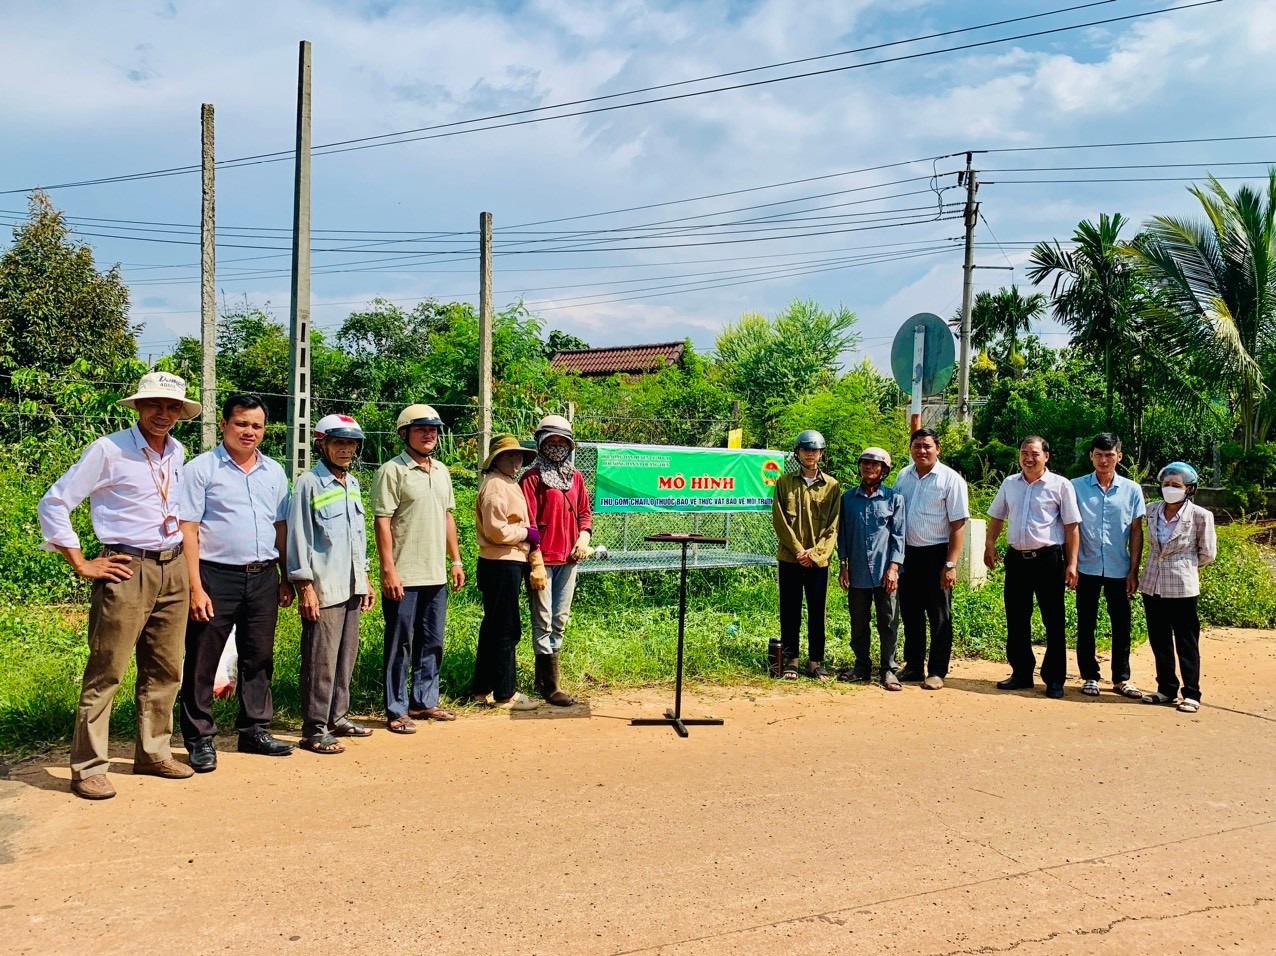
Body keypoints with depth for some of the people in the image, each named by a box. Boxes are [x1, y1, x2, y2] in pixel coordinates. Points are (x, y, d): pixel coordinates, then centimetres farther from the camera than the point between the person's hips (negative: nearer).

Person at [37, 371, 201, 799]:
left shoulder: (178, 453, 12)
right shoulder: (109, 450, -7)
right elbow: (53, 504, -6)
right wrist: (81, 564, -8)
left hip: (173, 571, 6)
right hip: (127, 571, -6)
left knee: (165, 671, 12)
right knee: (105, 672, -3)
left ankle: (153, 753, 24)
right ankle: (88, 767, 6)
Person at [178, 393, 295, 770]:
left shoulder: (274, 472, 12)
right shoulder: (202, 468, -4)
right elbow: (188, 530, -8)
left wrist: (286, 579, 13)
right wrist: (196, 588, -14)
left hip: (264, 577, 5)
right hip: (216, 576, -5)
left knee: (259, 657, 12)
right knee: (202, 661, 1)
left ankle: (255, 730, 25)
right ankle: (200, 739, 13)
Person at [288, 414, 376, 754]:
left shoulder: (352, 484, 15)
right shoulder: (309, 484, -7)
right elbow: (299, 537, -10)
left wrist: (365, 578, 19)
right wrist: (305, 587, -14)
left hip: (352, 586, 7)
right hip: (323, 588, -7)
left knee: (346, 656, 12)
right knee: (321, 660, -4)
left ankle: (338, 716, 24)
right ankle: (315, 729, 3)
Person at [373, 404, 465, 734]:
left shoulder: (442, 471, 13)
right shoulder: (392, 471, -9)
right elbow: (382, 523, -12)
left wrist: (456, 561, 14)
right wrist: (389, 570, -17)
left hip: (436, 574, 7)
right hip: (403, 577, -7)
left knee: (432, 644, 14)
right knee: (401, 645, 2)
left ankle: (424, 702, 27)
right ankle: (396, 711, 12)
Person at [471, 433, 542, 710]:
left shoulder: (508, 485, 20)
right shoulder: (495, 485, -13)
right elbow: (496, 530, -22)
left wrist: (528, 536, 9)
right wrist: (527, 533, -11)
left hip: (510, 563, 11)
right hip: (502, 565, -11)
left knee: (493, 628, 15)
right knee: (506, 629, -4)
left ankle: (482, 690, 23)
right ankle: (505, 693, 4)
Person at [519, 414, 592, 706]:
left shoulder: (575, 477, 13)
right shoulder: (532, 478, -5)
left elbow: (585, 511, 20)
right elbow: (528, 522, -10)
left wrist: (584, 536, 0)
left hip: (568, 559, 7)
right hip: (543, 559, -7)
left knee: (560, 621, 12)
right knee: (543, 622, -1)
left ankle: (543, 676, 24)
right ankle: (552, 685, 2)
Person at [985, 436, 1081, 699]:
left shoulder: (1060, 485, -3)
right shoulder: (1009, 484, 10)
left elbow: (1071, 527, -3)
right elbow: (997, 517, 20)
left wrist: (1071, 563, -8)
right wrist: (990, 544, 6)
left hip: (1049, 559, -4)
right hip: (1016, 558, 4)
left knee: (1054, 622, 2)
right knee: (1016, 620, 9)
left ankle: (1054, 679, 11)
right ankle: (1021, 674, 21)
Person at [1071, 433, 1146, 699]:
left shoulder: (1132, 489, 3)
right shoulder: (1077, 487, 0)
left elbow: (1136, 531, 4)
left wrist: (1134, 570, 0)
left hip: (1119, 569, 1)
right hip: (1087, 567, -1)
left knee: (1121, 625, 7)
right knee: (1086, 625, 6)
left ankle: (1121, 678, 18)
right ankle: (1090, 676, 17)